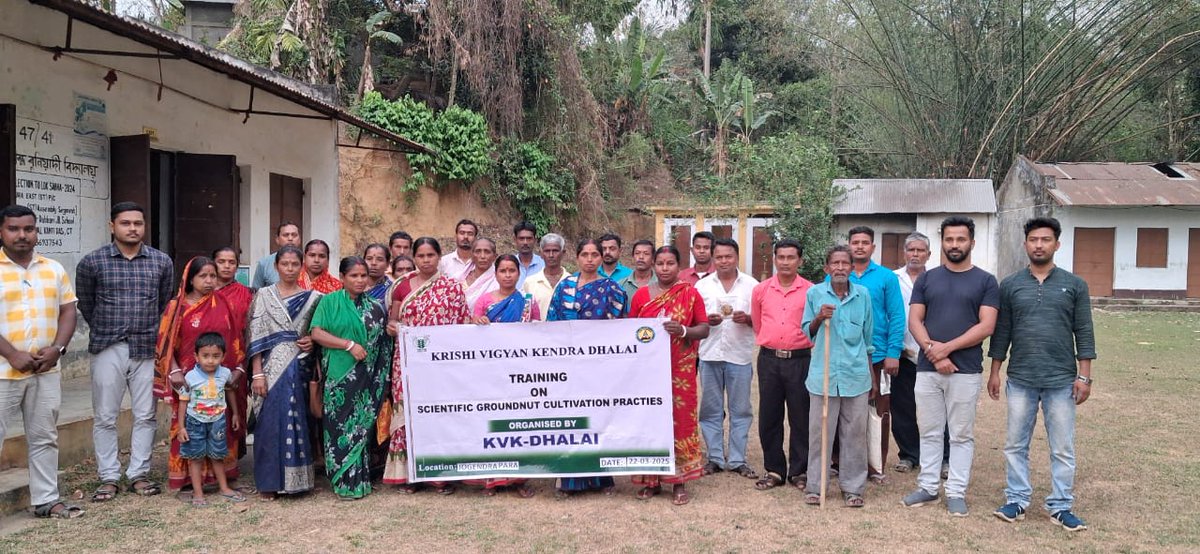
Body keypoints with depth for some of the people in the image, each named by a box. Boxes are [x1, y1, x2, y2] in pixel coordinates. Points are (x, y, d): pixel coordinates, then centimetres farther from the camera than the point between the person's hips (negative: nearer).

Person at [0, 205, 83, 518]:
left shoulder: (53, 269, 9)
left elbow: (68, 311, 9)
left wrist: (57, 349, -6)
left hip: (46, 371, 5)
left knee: (44, 438, 12)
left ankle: (46, 500, 21)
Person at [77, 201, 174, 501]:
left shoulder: (161, 262, 3)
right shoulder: (92, 262, -2)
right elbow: (85, 304, 10)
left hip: (147, 349, 1)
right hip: (107, 349, -1)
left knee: (145, 416, 5)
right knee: (105, 417, 4)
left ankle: (139, 473, 17)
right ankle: (108, 477, 15)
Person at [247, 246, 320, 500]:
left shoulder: (312, 298, 9)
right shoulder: (264, 295, 4)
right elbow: (256, 337, -2)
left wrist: (313, 342, -5)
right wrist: (257, 373, -10)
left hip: (300, 368, 2)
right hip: (272, 368, -2)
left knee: (299, 421, 3)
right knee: (271, 422, -1)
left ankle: (298, 478, 15)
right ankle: (269, 482, 9)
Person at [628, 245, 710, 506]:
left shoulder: (690, 293, 2)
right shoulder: (641, 294, 8)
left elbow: (704, 329, 0)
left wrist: (683, 330, -17)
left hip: (680, 369, -2)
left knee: (679, 420, -1)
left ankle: (679, 481, 7)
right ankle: (651, 479, 14)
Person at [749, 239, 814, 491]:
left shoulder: (810, 291, -2)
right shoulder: (761, 290, 5)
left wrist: (798, 345, 7)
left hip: (799, 359, -2)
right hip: (769, 359, 2)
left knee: (800, 418, 4)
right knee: (769, 417, 6)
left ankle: (799, 471, 16)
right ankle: (773, 470, 18)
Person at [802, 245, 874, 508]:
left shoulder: (863, 294, 5)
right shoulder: (815, 293, 1)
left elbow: (868, 338, 14)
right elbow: (806, 333, 8)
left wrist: (873, 377, 17)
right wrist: (819, 318, -13)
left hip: (856, 375, 1)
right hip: (824, 375, -1)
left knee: (855, 434, 6)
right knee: (819, 433, 3)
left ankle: (853, 487, 17)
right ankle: (815, 486, 14)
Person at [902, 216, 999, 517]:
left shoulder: (985, 281, 2)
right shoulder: (926, 279, 9)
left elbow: (986, 326, -7)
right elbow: (914, 321, 3)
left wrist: (947, 347, -13)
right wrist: (932, 351, -12)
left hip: (966, 371, -2)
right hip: (927, 369, 2)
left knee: (961, 435, 5)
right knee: (929, 432, 9)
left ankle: (956, 492, 13)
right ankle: (928, 486, 19)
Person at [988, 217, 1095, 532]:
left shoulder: (1074, 285, 3)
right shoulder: (1010, 286, 5)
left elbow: (1084, 333, 1)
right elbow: (1001, 332, 7)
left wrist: (1084, 376, -4)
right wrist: (995, 372, 5)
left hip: (1062, 381, -1)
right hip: (1020, 380, 1)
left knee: (1063, 449, 5)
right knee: (1016, 445, 7)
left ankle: (1061, 506, 15)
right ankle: (1017, 501, 17)